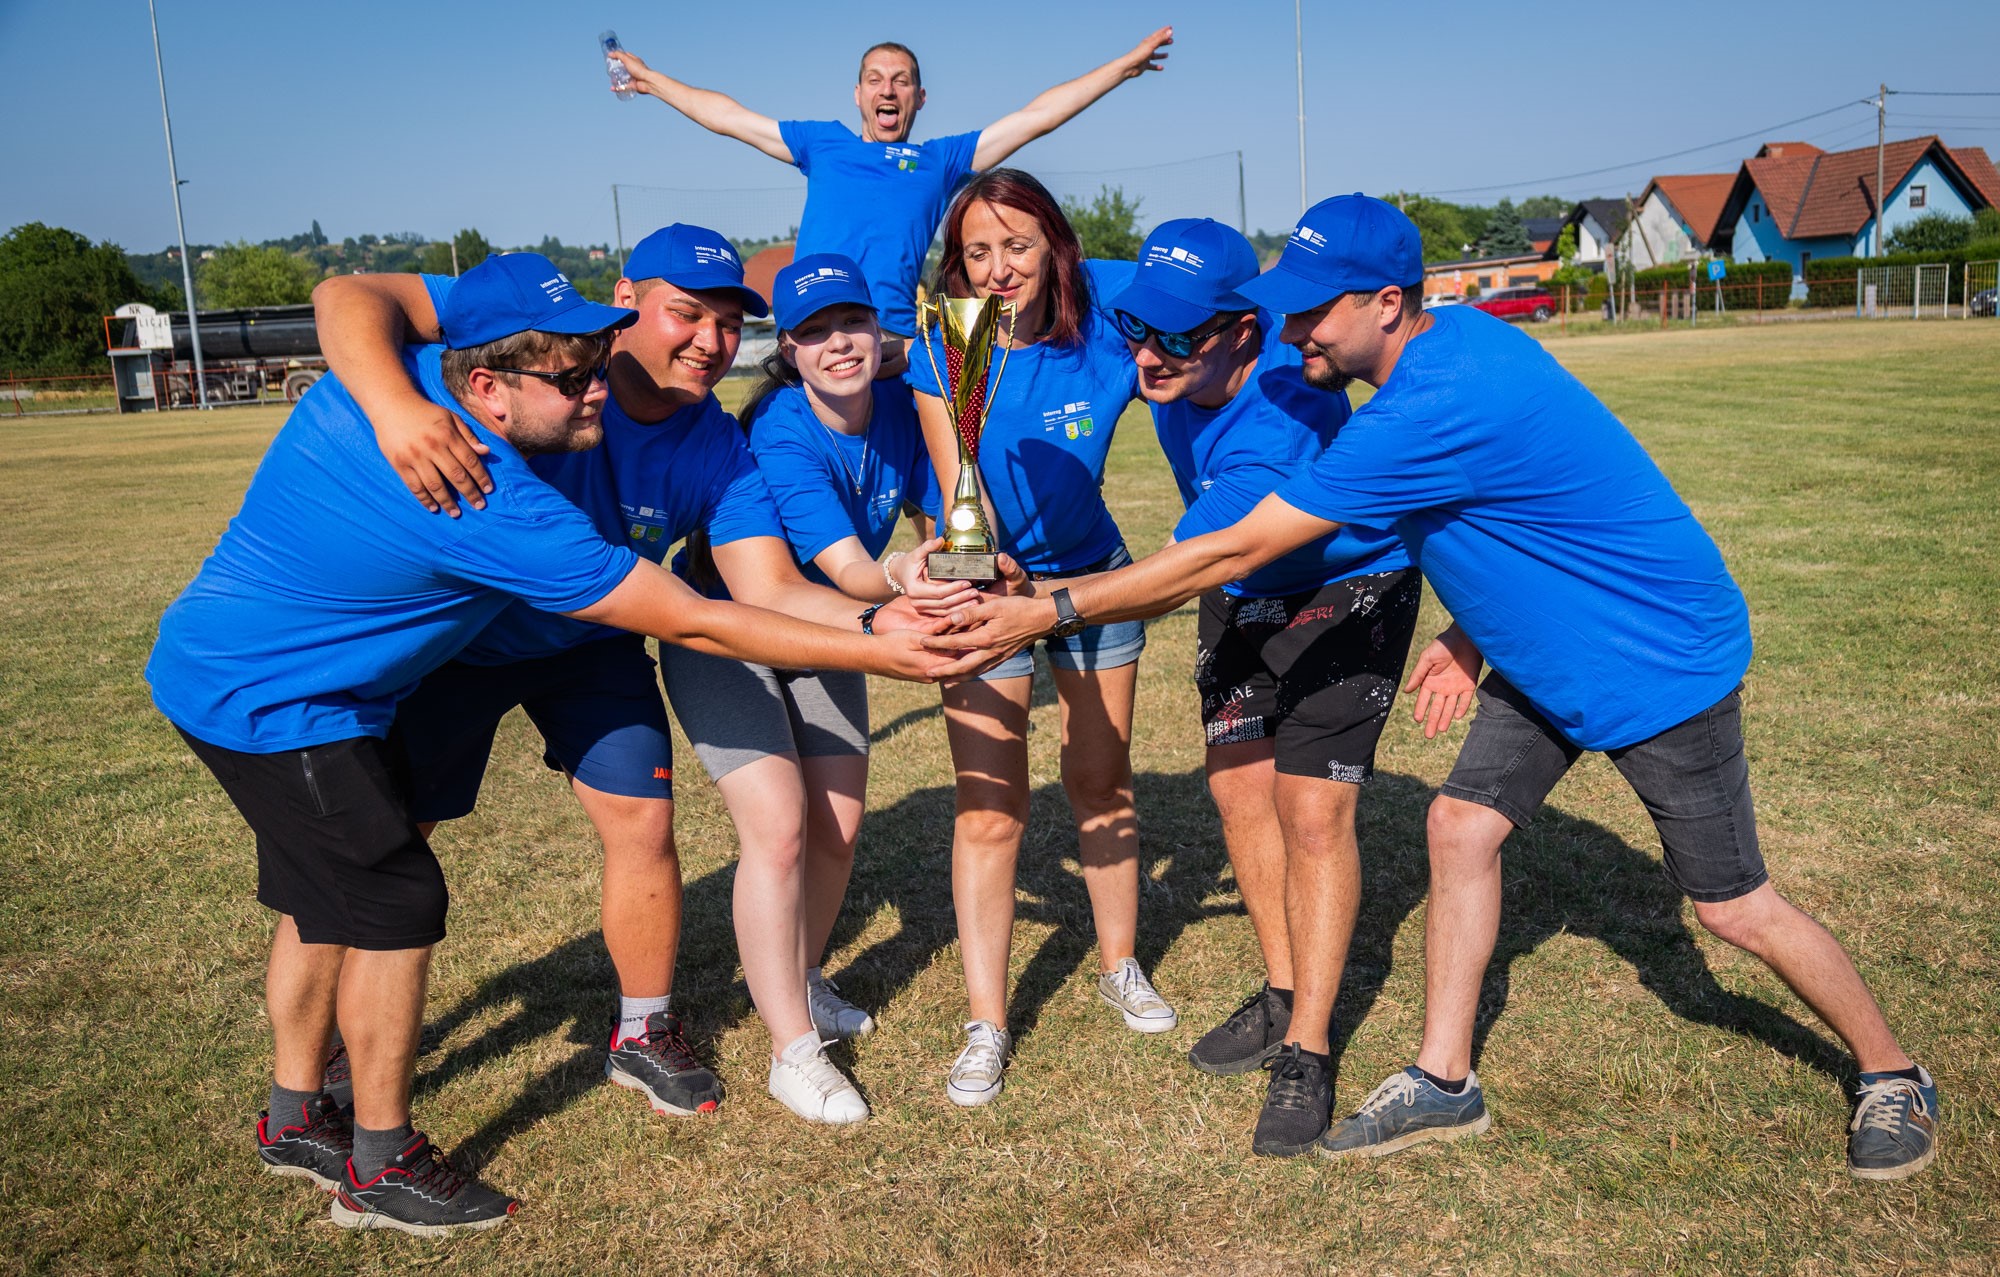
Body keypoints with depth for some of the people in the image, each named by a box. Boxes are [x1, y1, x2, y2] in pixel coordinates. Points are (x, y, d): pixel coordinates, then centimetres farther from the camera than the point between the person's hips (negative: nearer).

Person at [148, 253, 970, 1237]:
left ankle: (295, 1120, 37)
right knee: (394, 904, -2)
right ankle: (381, 1170, 14)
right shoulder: (491, 508, -32)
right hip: (272, 704, -10)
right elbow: (693, 623, -29)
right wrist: (883, 653, -25)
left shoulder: (397, 371, -8)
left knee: (328, 892, 20)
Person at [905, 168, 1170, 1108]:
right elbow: (957, 488, -25)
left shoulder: (1105, 309, -18)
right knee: (988, 810, -5)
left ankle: (1120, 969, 35)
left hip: (1092, 572, 2)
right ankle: (986, 1025, 7)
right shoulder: (944, 350, -20)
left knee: (1101, 784, 14)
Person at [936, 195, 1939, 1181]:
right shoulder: (1458, 335, -4)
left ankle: (1892, 1074, 31)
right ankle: (1443, 1083, 17)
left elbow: (1233, 554, -32)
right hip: (1549, 653, 9)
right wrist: (1474, 627, 8)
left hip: (1658, 659, -9)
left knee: (1728, 904, 5)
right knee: (1461, 826, 4)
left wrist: (1047, 610, -28)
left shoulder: (1437, 405, -34)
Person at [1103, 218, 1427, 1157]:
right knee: (1241, 788, 7)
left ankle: (1305, 1054, 0)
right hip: (1243, 592, 8)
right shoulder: (1169, 359, -19)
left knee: (1311, 808, -12)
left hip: (1344, 592, -7)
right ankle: (1285, 993, 24)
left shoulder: (1278, 430, -40)